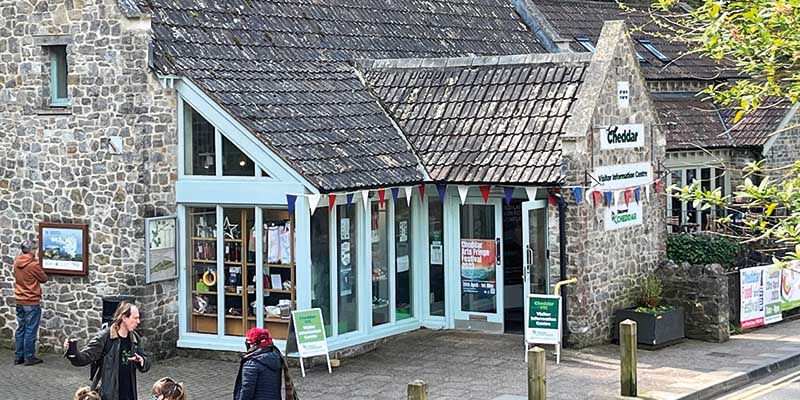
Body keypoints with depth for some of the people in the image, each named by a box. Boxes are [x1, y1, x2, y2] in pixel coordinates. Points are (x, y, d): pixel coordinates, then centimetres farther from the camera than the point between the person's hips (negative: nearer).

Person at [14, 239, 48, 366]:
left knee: (21, 329, 13)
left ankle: (18, 357, 16)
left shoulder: (17, 263, 4)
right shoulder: (33, 265, -18)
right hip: (31, 303, -7)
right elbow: (44, 279, -6)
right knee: (30, 331, 0)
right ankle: (29, 358, 4)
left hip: (19, 302, 7)